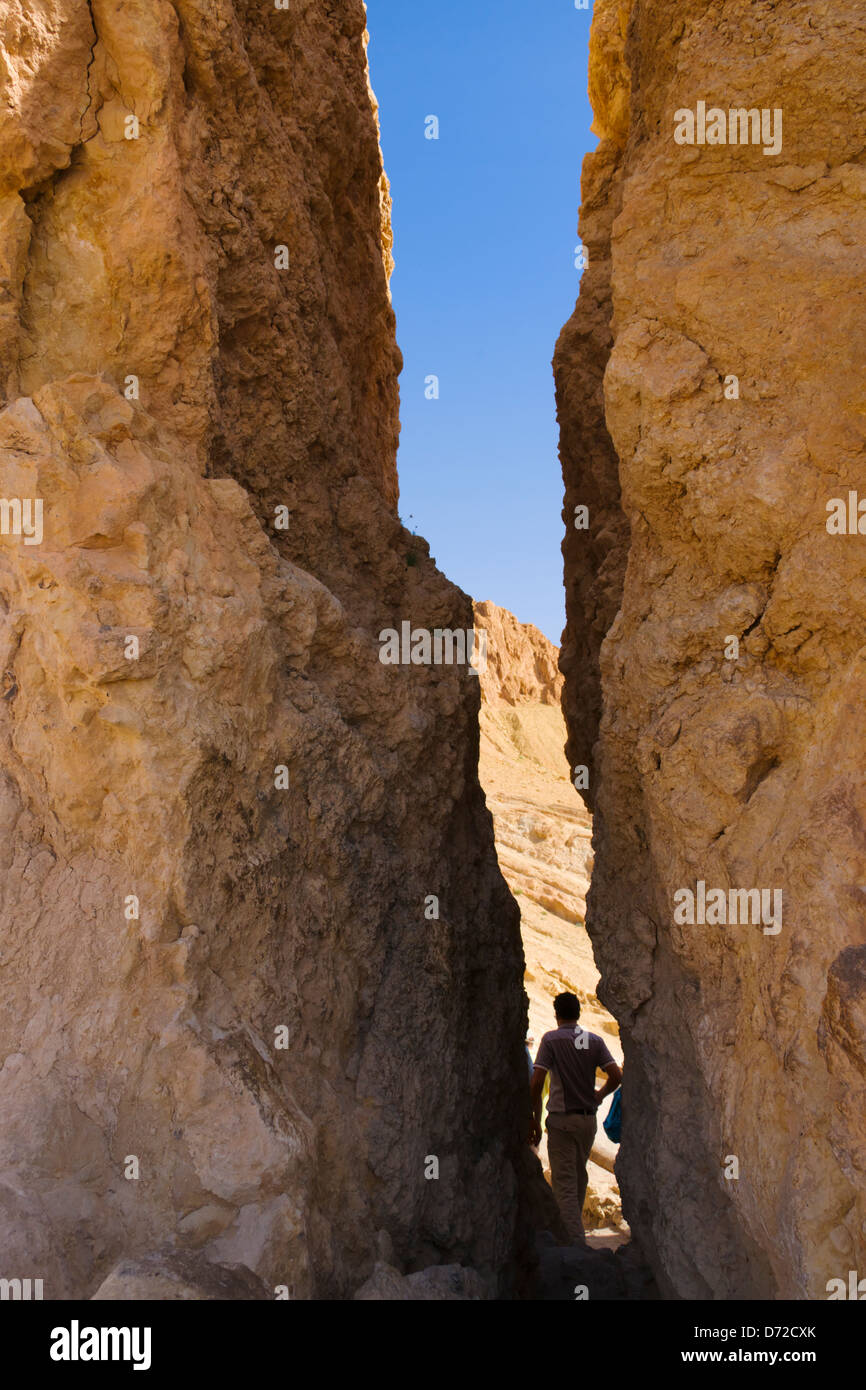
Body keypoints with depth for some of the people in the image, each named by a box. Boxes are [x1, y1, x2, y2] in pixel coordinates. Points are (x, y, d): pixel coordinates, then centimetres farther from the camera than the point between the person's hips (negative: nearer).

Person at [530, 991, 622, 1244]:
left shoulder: (551, 1039, -7)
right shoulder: (595, 1041, 3)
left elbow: (536, 1083, -14)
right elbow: (616, 1076, -4)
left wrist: (534, 1119, -6)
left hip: (561, 1119, -5)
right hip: (588, 1119, 5)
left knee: (564, 1182, -2)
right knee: (580, 1177, 21)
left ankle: (575, 1240, -9)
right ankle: (573, 1228, 34)